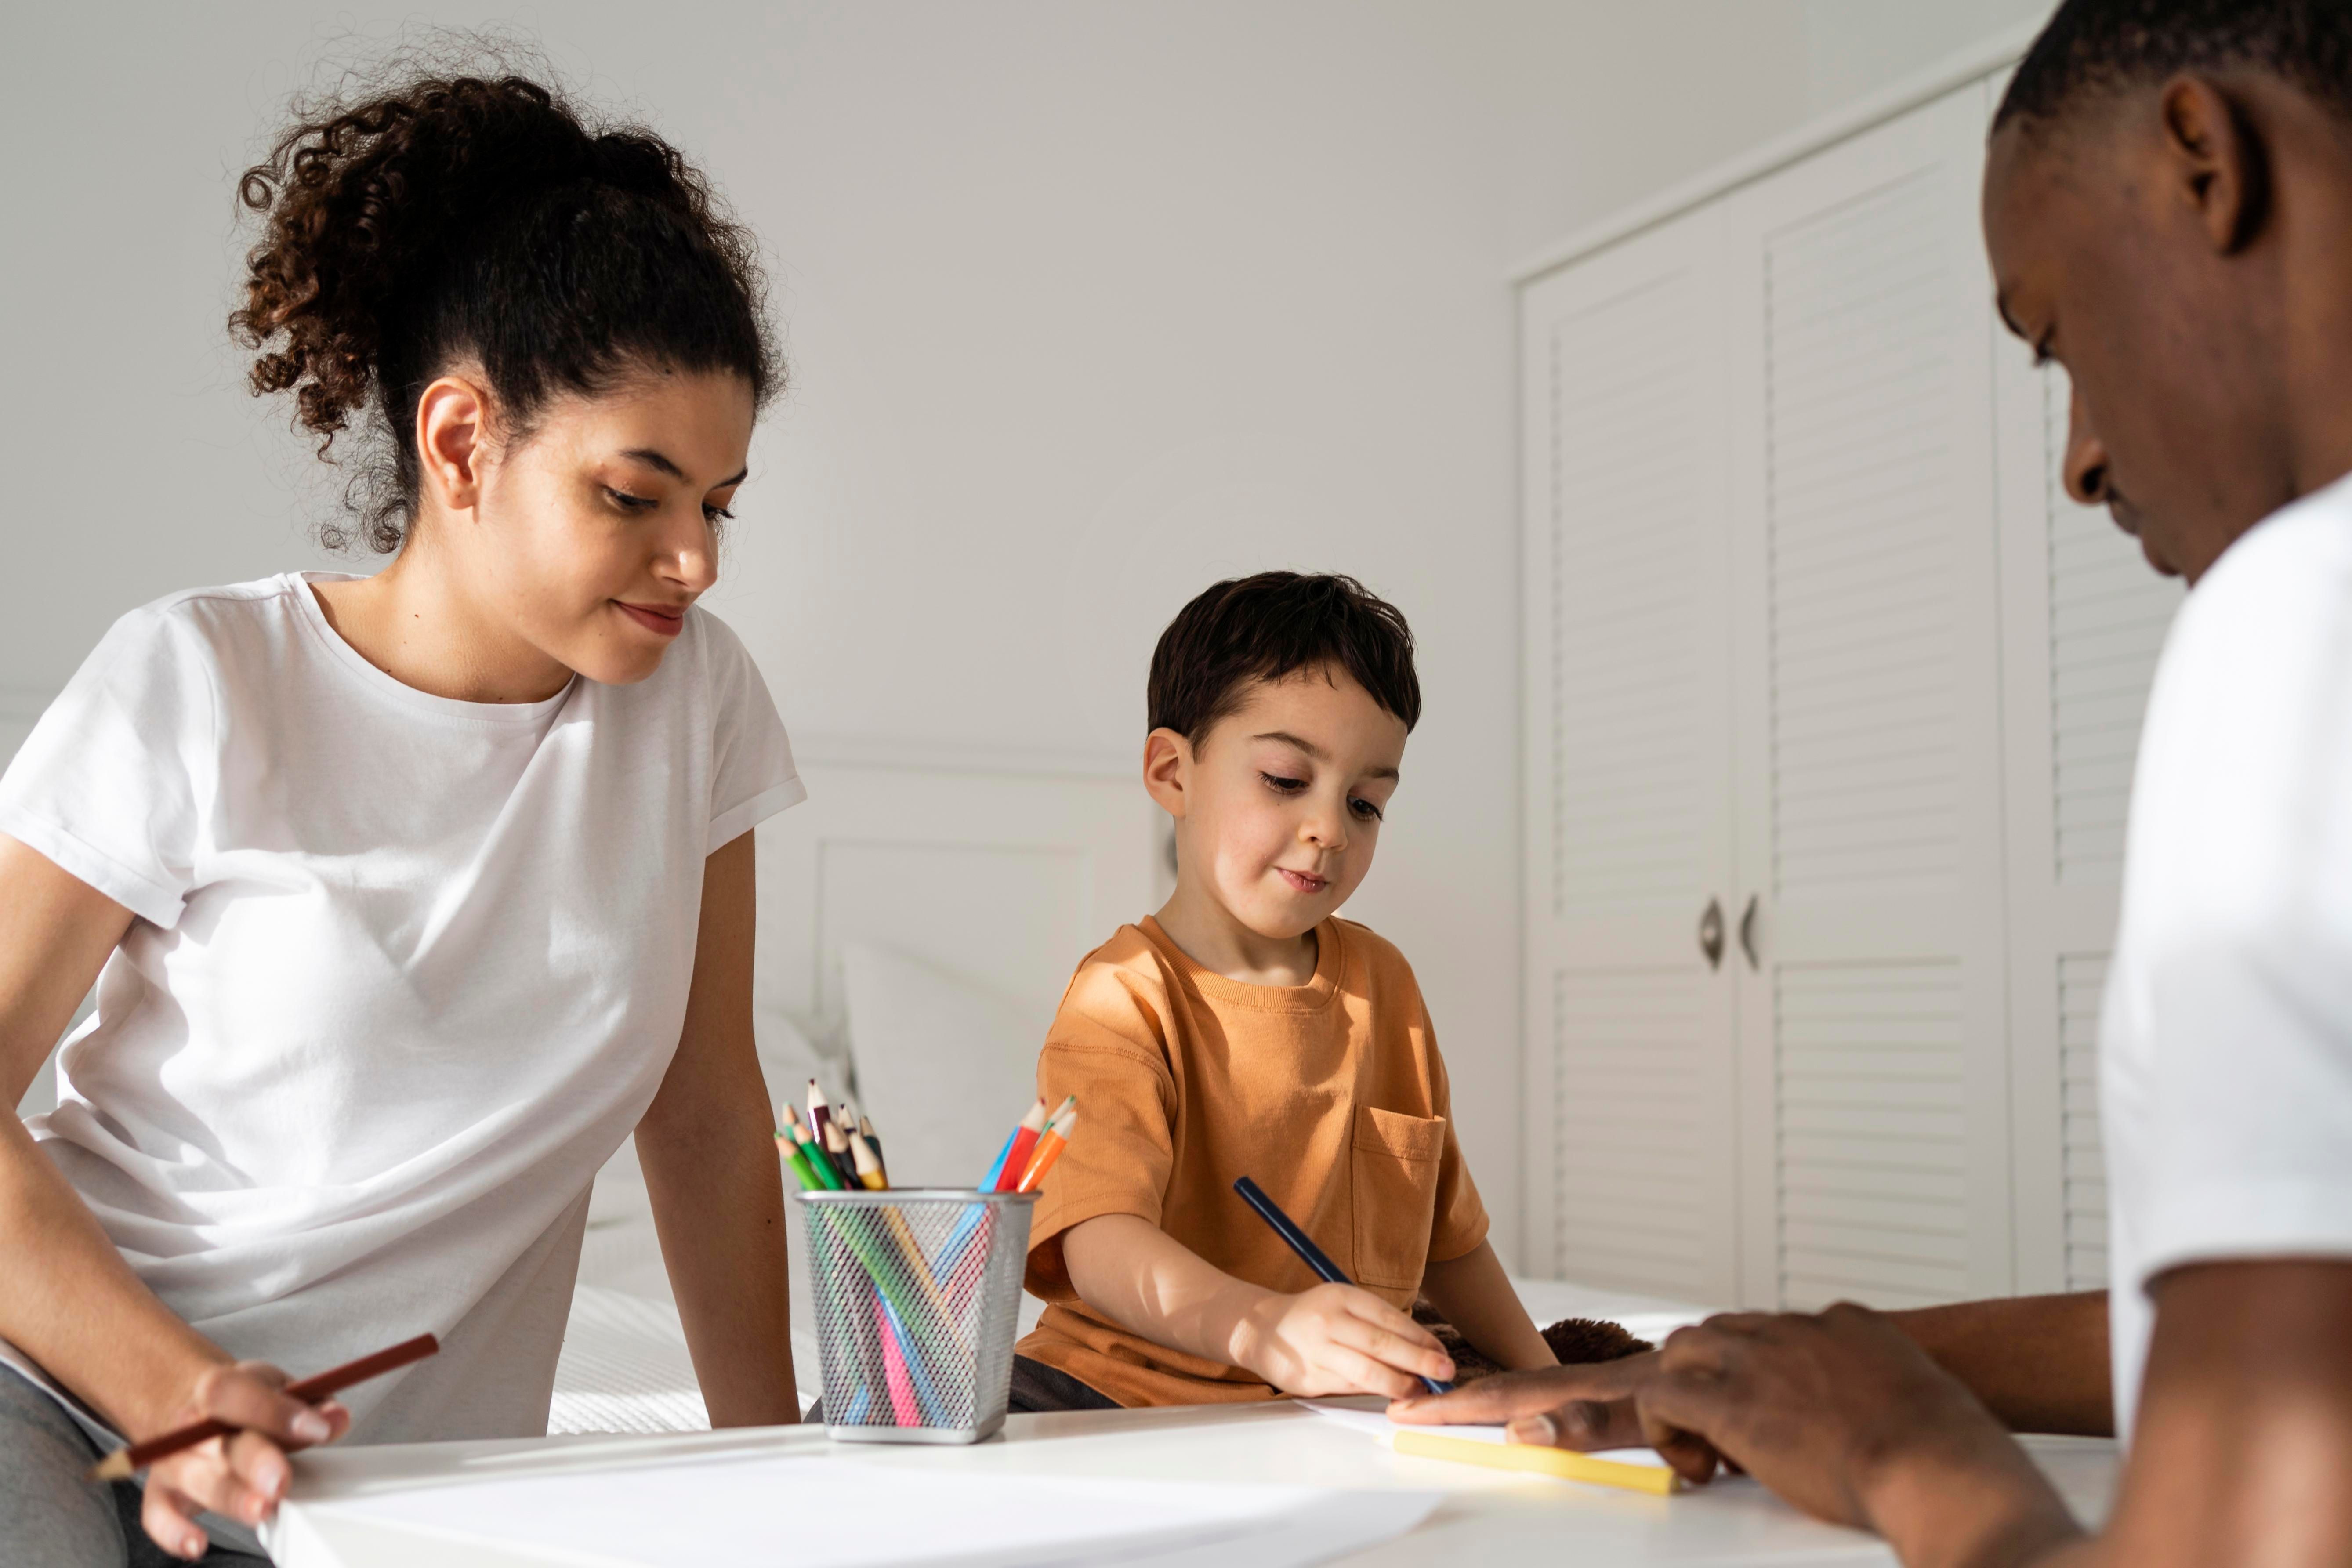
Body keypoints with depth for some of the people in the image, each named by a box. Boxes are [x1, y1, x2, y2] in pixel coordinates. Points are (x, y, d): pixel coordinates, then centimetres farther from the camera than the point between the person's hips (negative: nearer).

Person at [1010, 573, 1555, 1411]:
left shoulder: (1381, 981, 16)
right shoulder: (1125, 1000, -7)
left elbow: (1441, 1231, 28)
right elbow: (1101, 1244, -27)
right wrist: (1264, 1328, -45)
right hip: (1128, 1396, -6)